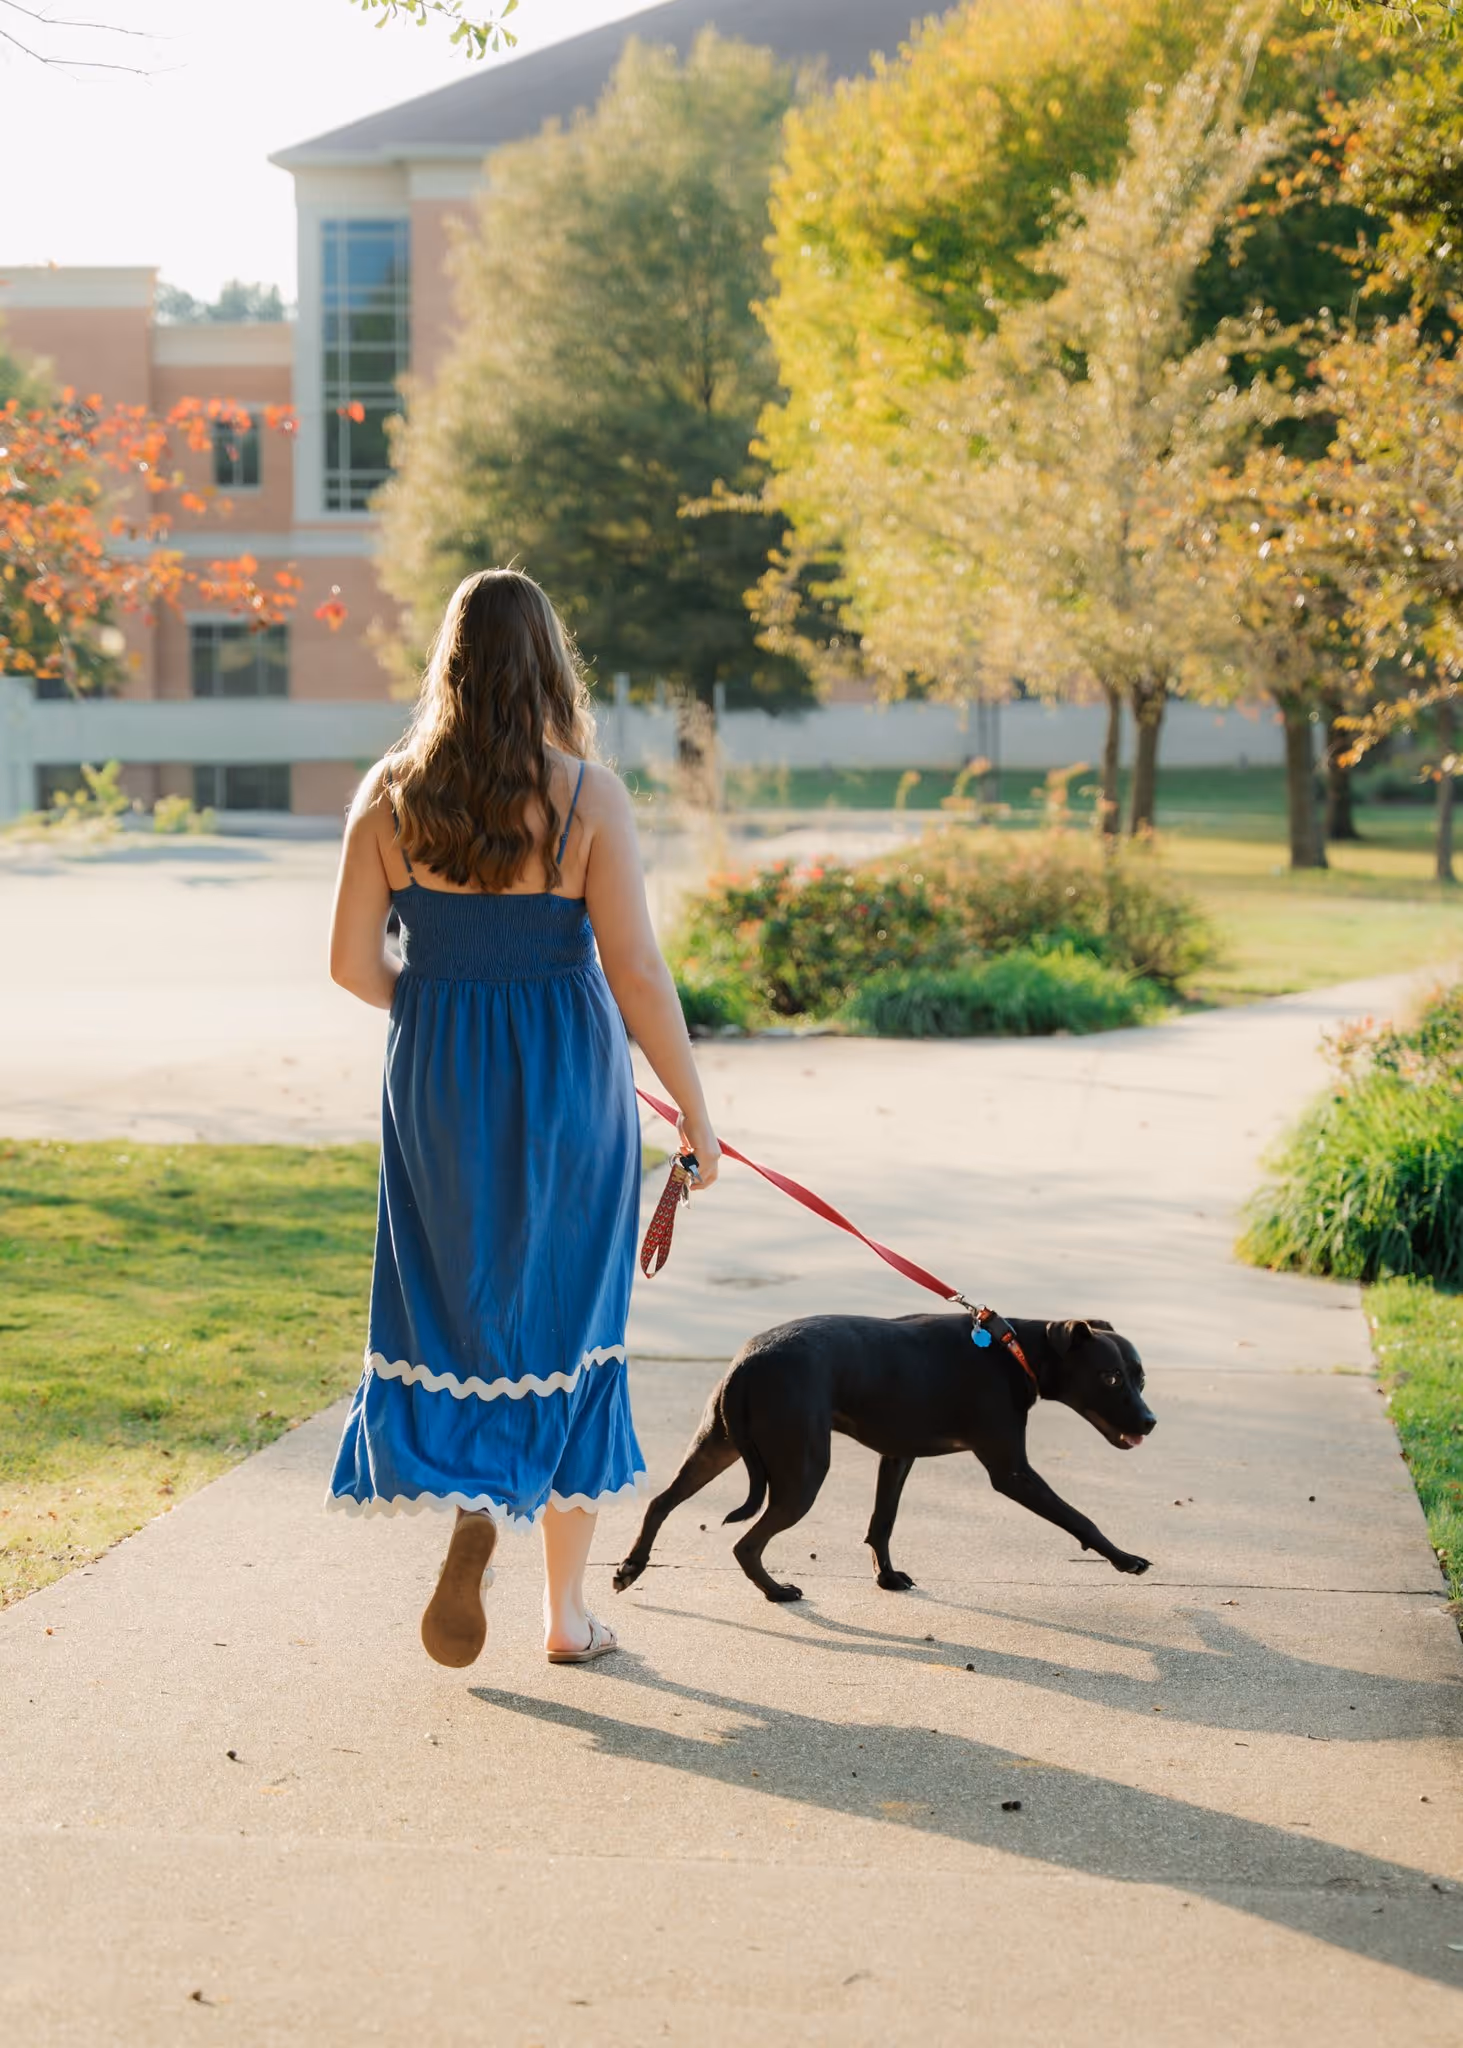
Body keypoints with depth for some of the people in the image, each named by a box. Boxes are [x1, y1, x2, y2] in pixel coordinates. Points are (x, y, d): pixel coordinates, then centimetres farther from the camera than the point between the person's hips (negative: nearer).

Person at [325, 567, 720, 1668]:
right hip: (565, 1082, -2)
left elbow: (354, 961, 0)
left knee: (449, 1308, 17)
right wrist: (696, 1113, -5)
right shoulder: (590, 795, -11)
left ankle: (467, 1500, -9)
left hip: (435, 1082, 2)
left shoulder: (391, 793, -3)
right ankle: (567, 1608, 17)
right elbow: (636, 971, -14)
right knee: (570, 1325, 11)